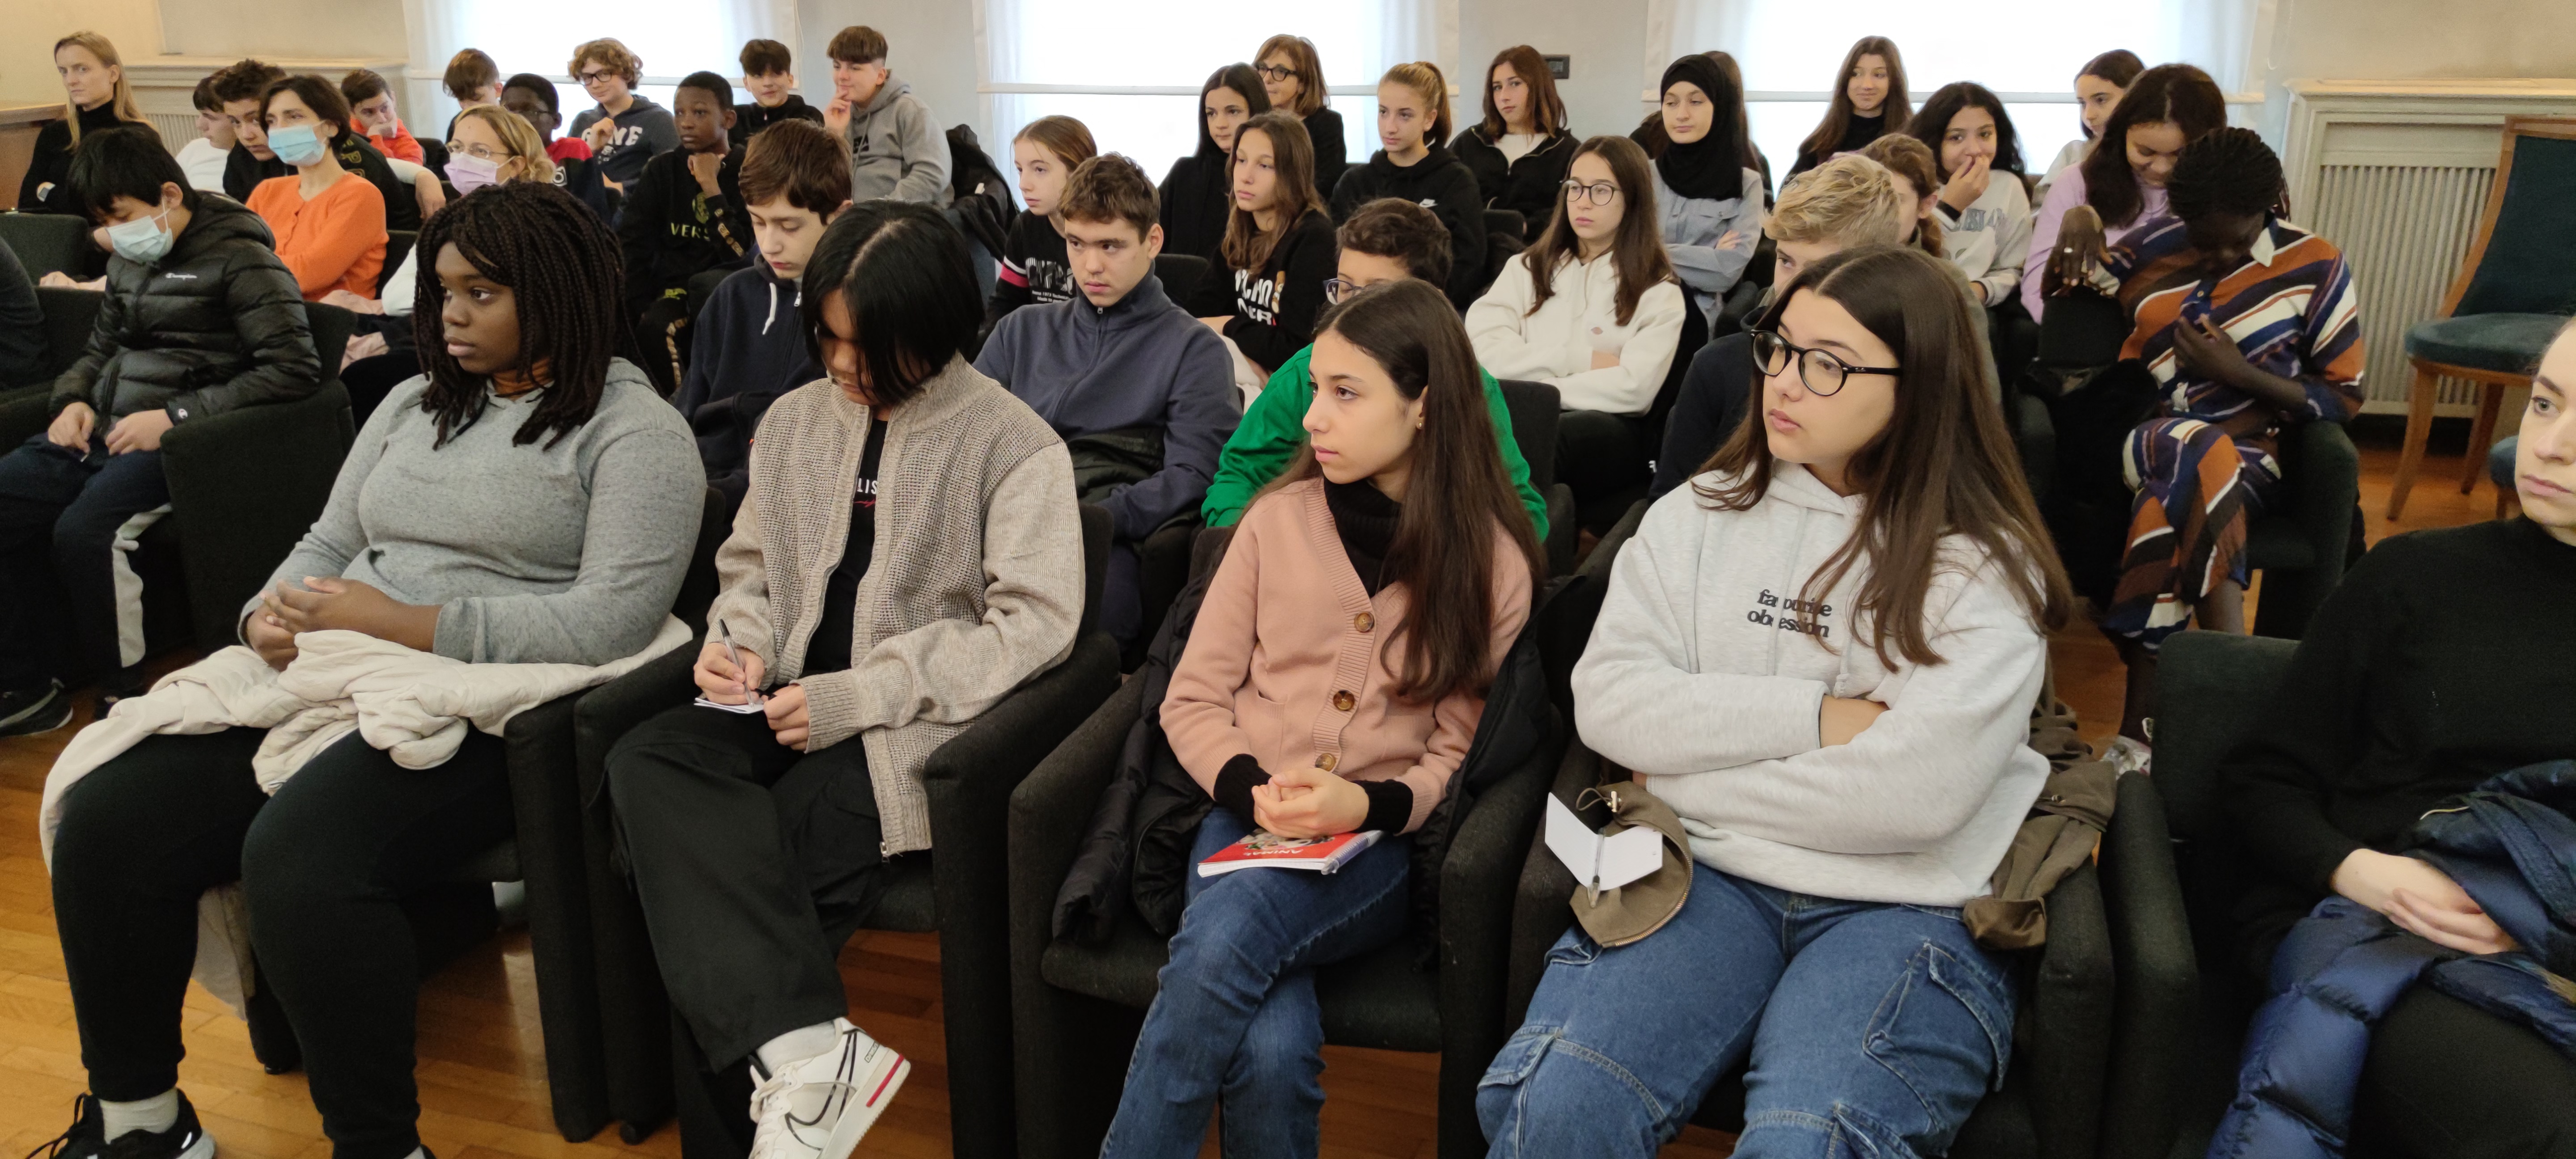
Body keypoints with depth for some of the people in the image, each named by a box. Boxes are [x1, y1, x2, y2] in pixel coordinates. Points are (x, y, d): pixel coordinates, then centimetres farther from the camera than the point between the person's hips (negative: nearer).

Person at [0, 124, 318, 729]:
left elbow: (294, 370, -18)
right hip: (101, 431, 8)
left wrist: (175, 417, -19)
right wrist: (73, 399, 8)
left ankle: (126, 695, -9)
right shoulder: (130, 259, 16)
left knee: (83, 531, -29)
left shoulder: (238, 258, -8)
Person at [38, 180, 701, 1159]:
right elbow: (331, 543, 22)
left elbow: (611, 619, -16)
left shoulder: (634, 431, -4)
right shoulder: (419, 404, 20)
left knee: (297, 857, -32)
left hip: (485, 710, -7)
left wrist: (400, 623, -17)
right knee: (106, 817, -11)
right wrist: (273, 616, -2)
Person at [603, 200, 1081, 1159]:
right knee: (646, 764, -26)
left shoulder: (1012, 443, -4)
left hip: (912, 724, -5)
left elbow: (1034, 622, -12)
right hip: (788, 710, 6)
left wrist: (860, 696, -18)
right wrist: (738, 640, 0)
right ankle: (806, 1051, -36)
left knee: (749, 857, -29)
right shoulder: (796, 420, 15)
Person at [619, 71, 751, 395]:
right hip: (673, 288, 3)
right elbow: (633, 247, 0)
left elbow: (741, 251, -14)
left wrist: (710, 187, -15)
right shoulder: (662, 170, 6)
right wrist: (642, 309, -13)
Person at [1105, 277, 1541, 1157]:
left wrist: (1369, 805, -17)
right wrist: (1254, 789, -12)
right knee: (1271, 1050, -31)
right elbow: (1193, 700, 7)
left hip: (1382, 847, -1)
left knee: (1224, 935, -34)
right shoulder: (1279, 520, 6)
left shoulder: (1492, 564, 2)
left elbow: (1460, 752, 3)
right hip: (1248, 822, 1)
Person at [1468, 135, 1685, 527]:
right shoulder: (1527, 268, 23)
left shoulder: (1659, 293, 12)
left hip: (1608, 431, -2)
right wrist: (1579, 359, -3)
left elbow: (1634, 388, -6)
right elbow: (1482, 348, 4)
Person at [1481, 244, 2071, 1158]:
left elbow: (1916, 793, -13)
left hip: (1909, 907, -2)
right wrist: (1817, 716, -8)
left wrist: (1685, 783, -6)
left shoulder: (1984, 567, 0)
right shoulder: (1704, 512, 10)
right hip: (1707, 876, 2)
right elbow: (1609, 703, -1)